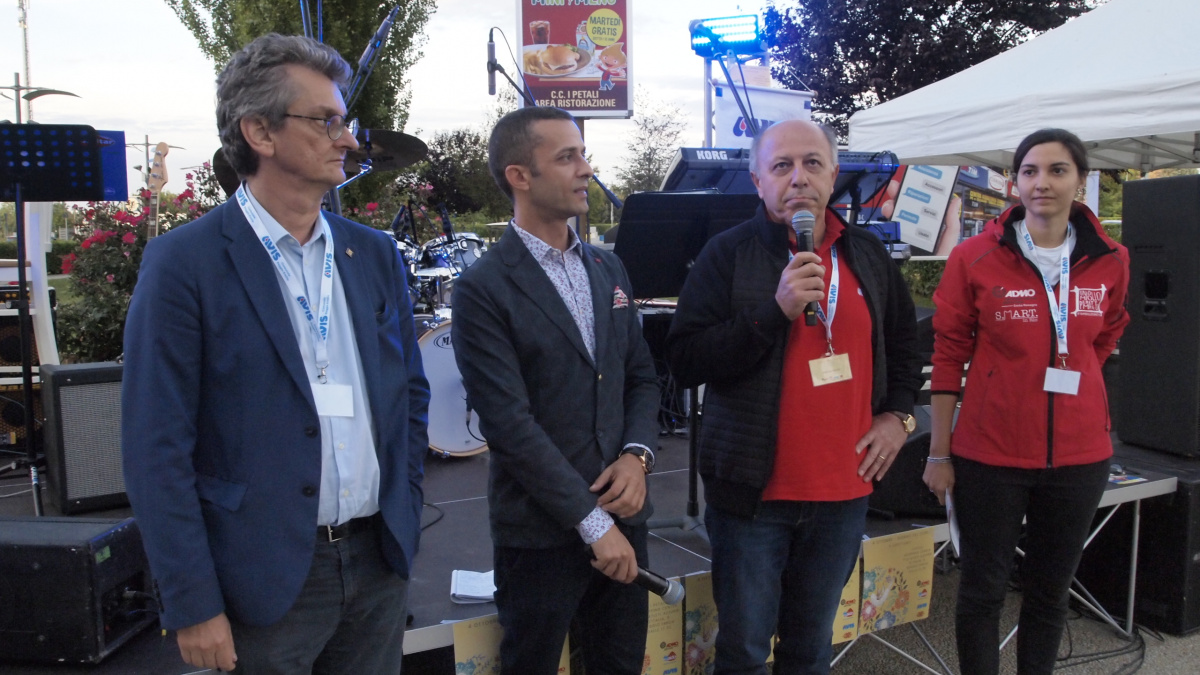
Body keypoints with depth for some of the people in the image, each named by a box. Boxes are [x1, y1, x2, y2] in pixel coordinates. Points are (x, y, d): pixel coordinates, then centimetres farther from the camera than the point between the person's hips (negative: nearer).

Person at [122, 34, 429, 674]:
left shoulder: (374, 254, 5)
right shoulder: (184, 262, -10)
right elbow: (158, 449, -10)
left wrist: (402, 514, 9)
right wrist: (193, 606, -11)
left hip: (379, 562, 5)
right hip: (264, 576, -4)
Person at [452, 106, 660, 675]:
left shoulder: (609, 270, 9)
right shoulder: (483, 289, -12)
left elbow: (641, 376, 12)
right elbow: (510, 424, -17)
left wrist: (637, 454, -6)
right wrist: (592, 522, -15)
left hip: (622, 514, 6)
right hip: (541, 532, -5)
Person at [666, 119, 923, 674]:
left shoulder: (868, 256, 8)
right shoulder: (728, 254, -7)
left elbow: (905, 343, 24)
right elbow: (684, 361, -15)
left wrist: (898, 414, 10)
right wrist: (775, 309, -23)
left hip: (843, 489, 4)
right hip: (754, 490, -4)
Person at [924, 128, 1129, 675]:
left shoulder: (1110, 261, 1)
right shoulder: (974, 257, -7)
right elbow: (949, 356, -5)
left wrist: (1068, 377, 8)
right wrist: (939, 453, -5)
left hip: (1079, 453, 3)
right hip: (990, 451, -3)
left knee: (1050, 589, 17)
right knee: (982, 589, 9)